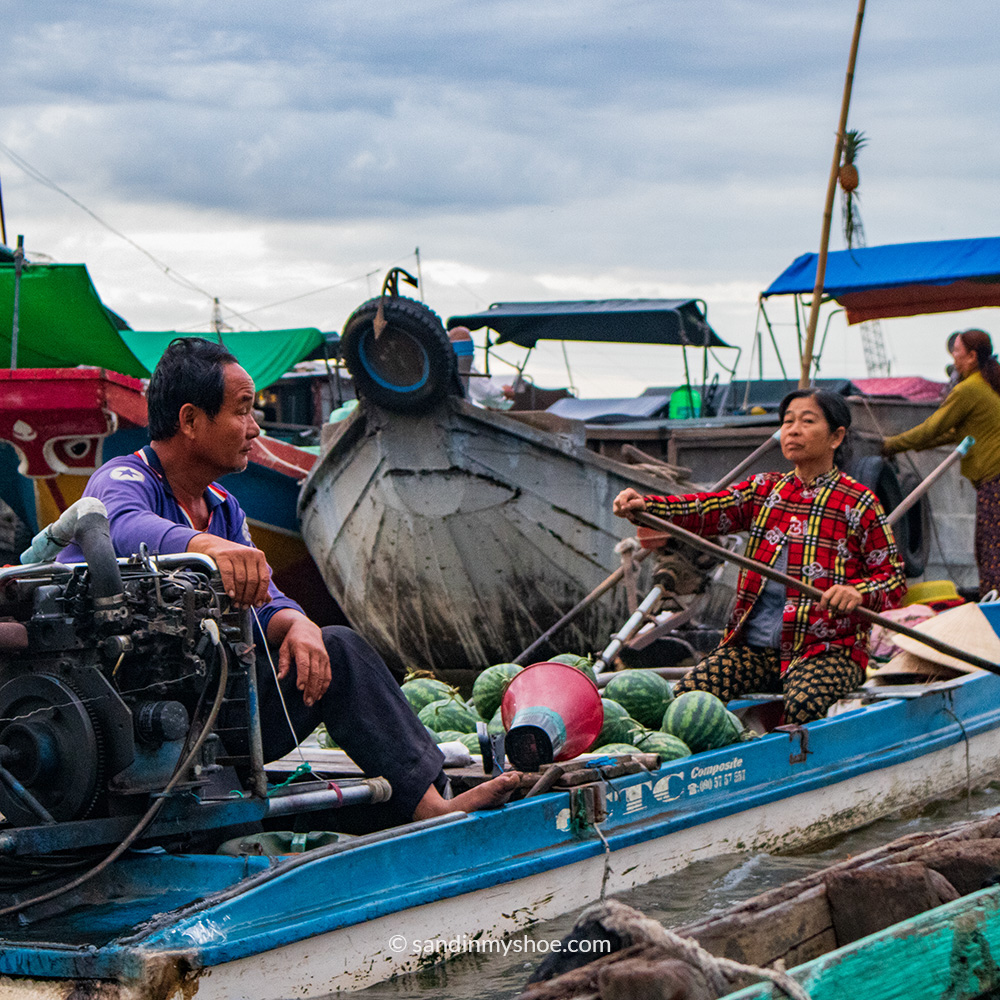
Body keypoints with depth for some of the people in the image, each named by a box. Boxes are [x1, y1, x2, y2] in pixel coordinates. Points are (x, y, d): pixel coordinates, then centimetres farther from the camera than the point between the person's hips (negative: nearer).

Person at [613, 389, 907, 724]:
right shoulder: (764, 489, 15)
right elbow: (705, 511, 0)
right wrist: (644, 506, -19)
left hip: (827, 649, -4)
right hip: (755, 648, 4)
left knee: (804, 703, -34)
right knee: (688, 694, -19)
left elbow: (894, 577, 3)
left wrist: (858, 593, -20)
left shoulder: (859, 503, 4)